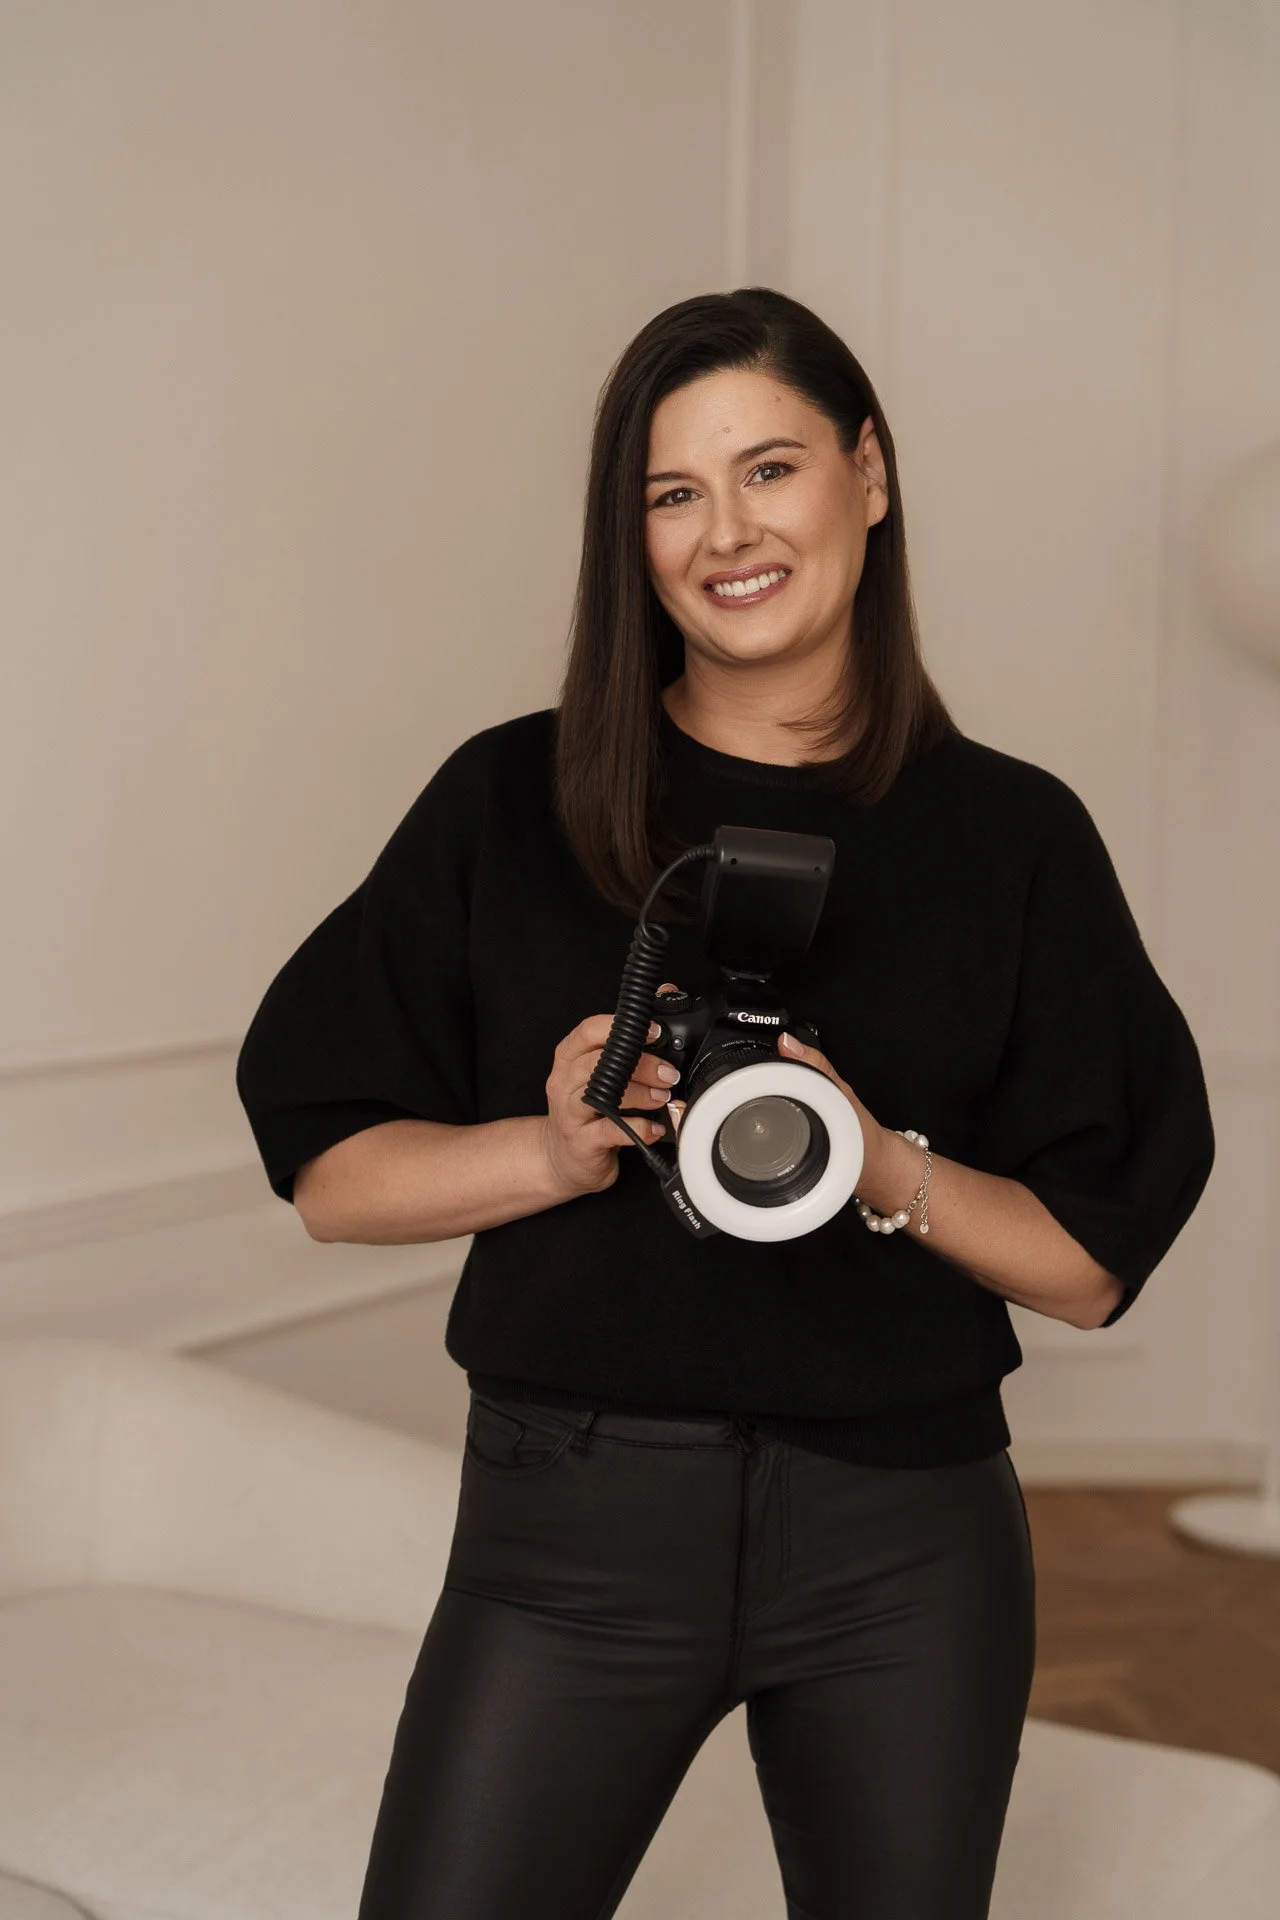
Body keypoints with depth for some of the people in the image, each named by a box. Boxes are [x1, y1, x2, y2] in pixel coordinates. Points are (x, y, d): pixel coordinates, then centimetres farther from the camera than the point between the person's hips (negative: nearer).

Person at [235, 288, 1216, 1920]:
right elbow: (329, 1171, 2)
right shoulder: (512, 803, 1)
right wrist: (558, 1149, -16)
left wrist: (887, 1169, -16)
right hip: (576, 1532, 0)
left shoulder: (1011, 837, 1)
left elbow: (1093, 1267, 1)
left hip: (910, 1549, 1)